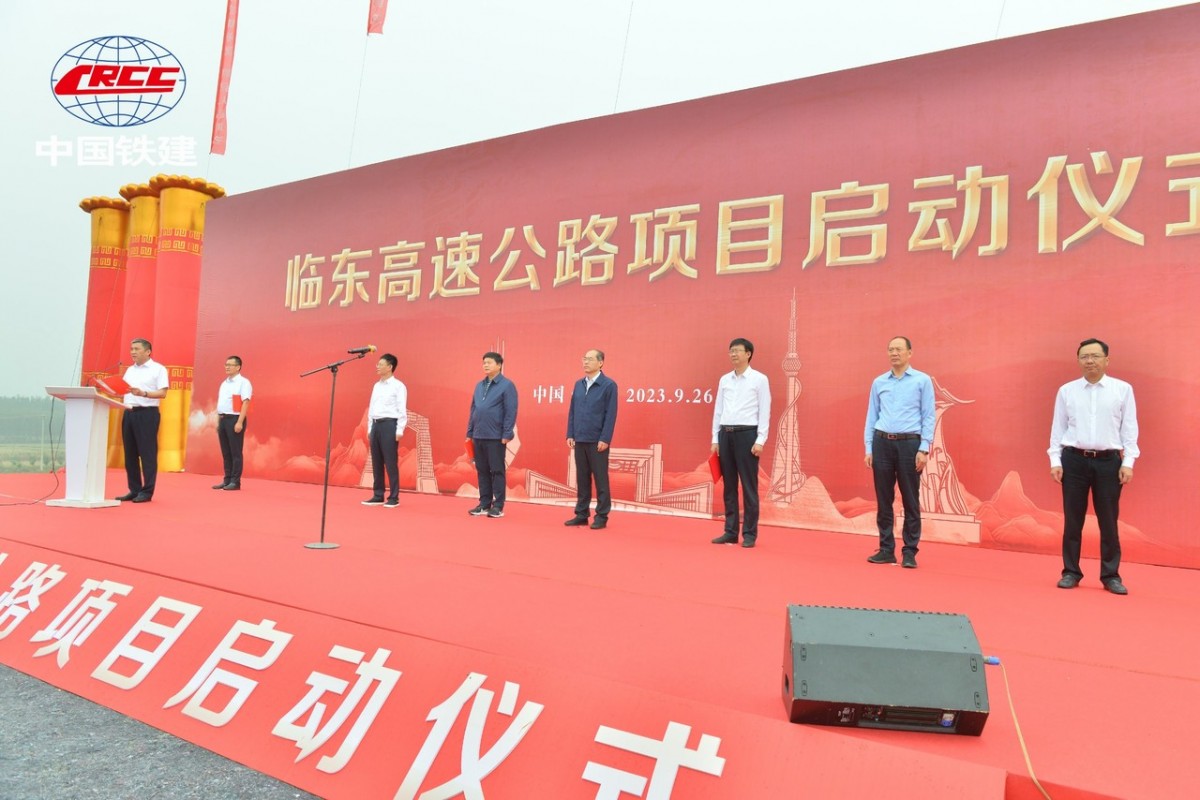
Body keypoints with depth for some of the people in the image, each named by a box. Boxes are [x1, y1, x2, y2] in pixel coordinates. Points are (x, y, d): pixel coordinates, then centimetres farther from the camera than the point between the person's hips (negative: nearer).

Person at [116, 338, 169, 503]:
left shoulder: (158, 369, -2)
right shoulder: (130, 370, 19)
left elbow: (163, 393, -12)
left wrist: (143, 393, -25)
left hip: (147, 413, -7)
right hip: (129, 413, 7)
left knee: (147, 453, -4)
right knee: (130, 454, 8)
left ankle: (147, 491, 0)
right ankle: (134, 490, 15)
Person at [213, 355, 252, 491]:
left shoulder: (243, 382, -7)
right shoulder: (224, 383, 18)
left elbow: (245, 403, -14)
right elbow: (220, 404, 21)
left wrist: (240, 422, -21)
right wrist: (218, 421, 15)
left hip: (234, 419, -8)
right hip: (223, 420, 8)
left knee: (235, 453, -4)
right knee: (226, 453, 11)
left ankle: (235, 482, 0)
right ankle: (227, 480, 18)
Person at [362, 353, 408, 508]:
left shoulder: (398, 386, -5)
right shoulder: (376, 386, 16)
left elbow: (402, 409, -10)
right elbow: (371, 408, 18)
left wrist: (399, 430, -14)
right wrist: (370, 428, 14)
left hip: (390, 425, -7)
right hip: (376, 425, 7)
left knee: (390, 462, -5)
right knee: (376, 462, 9)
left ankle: (394, 497, 1)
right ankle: (378, 496, 17)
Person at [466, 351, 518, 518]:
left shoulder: (506, 385, -7)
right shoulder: (479, 385, 13)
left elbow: (511, 412, -11)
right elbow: (473, 410, 16)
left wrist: (506, 435, -15)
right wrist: (469, 433, 13)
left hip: (496, 437, -6)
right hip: (478, 436, 6)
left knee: (497, 471, 1)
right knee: (482, 471, 11)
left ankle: (498, 506, 8)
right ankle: (484, 504, 20)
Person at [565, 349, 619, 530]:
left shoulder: (609, 385, -5)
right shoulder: (578, 384, 11)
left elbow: (611, 414, -9)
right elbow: (572, 411, 13)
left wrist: (605, 439, -14)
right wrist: (570, 434, 6)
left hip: (597, 440, -5)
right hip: (580, 439, 5)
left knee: (600, 479, 2)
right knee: (582, 479, 10)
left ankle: (602, 516, 9)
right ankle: (581, 514, 18)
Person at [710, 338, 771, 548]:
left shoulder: (759, 379, -1)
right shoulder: (724, 379, 12)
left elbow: (764, 412, -5)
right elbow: (718, 410, 14)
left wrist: (760, 440, -12)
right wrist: (715, 439, 9)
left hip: (747, 434, -5)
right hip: (726, 434, 5)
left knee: (749, 487, -1)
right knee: (729, 486, 8)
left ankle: (749, 534, 6)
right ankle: (730, 532, 15)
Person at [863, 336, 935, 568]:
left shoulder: (922, 380, 3)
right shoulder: (879, 382, 11)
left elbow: (928, 417, -1)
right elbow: (871, 416, 12)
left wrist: (924, 449, -9)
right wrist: (869, 448, 5)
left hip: (909, 443, -3)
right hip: (882, 443, 3)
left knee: (911, 501, 1)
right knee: (883, 500, 5)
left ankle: (910, 552, 9)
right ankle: (886, 549, 14)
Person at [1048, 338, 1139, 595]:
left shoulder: (1123, 389, 2)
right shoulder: (1066, 391, 5)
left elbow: (1129, 428, 2)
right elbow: (1057, 428, 6)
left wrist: (1128, 463, -3)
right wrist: (1055, 461, 0)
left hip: (1109, 461, -1)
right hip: (1074, 460, 1)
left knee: (1108, 522, 6)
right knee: (1072, 521, 6)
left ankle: (1111, 575, 17)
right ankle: (1071, 572, 16)